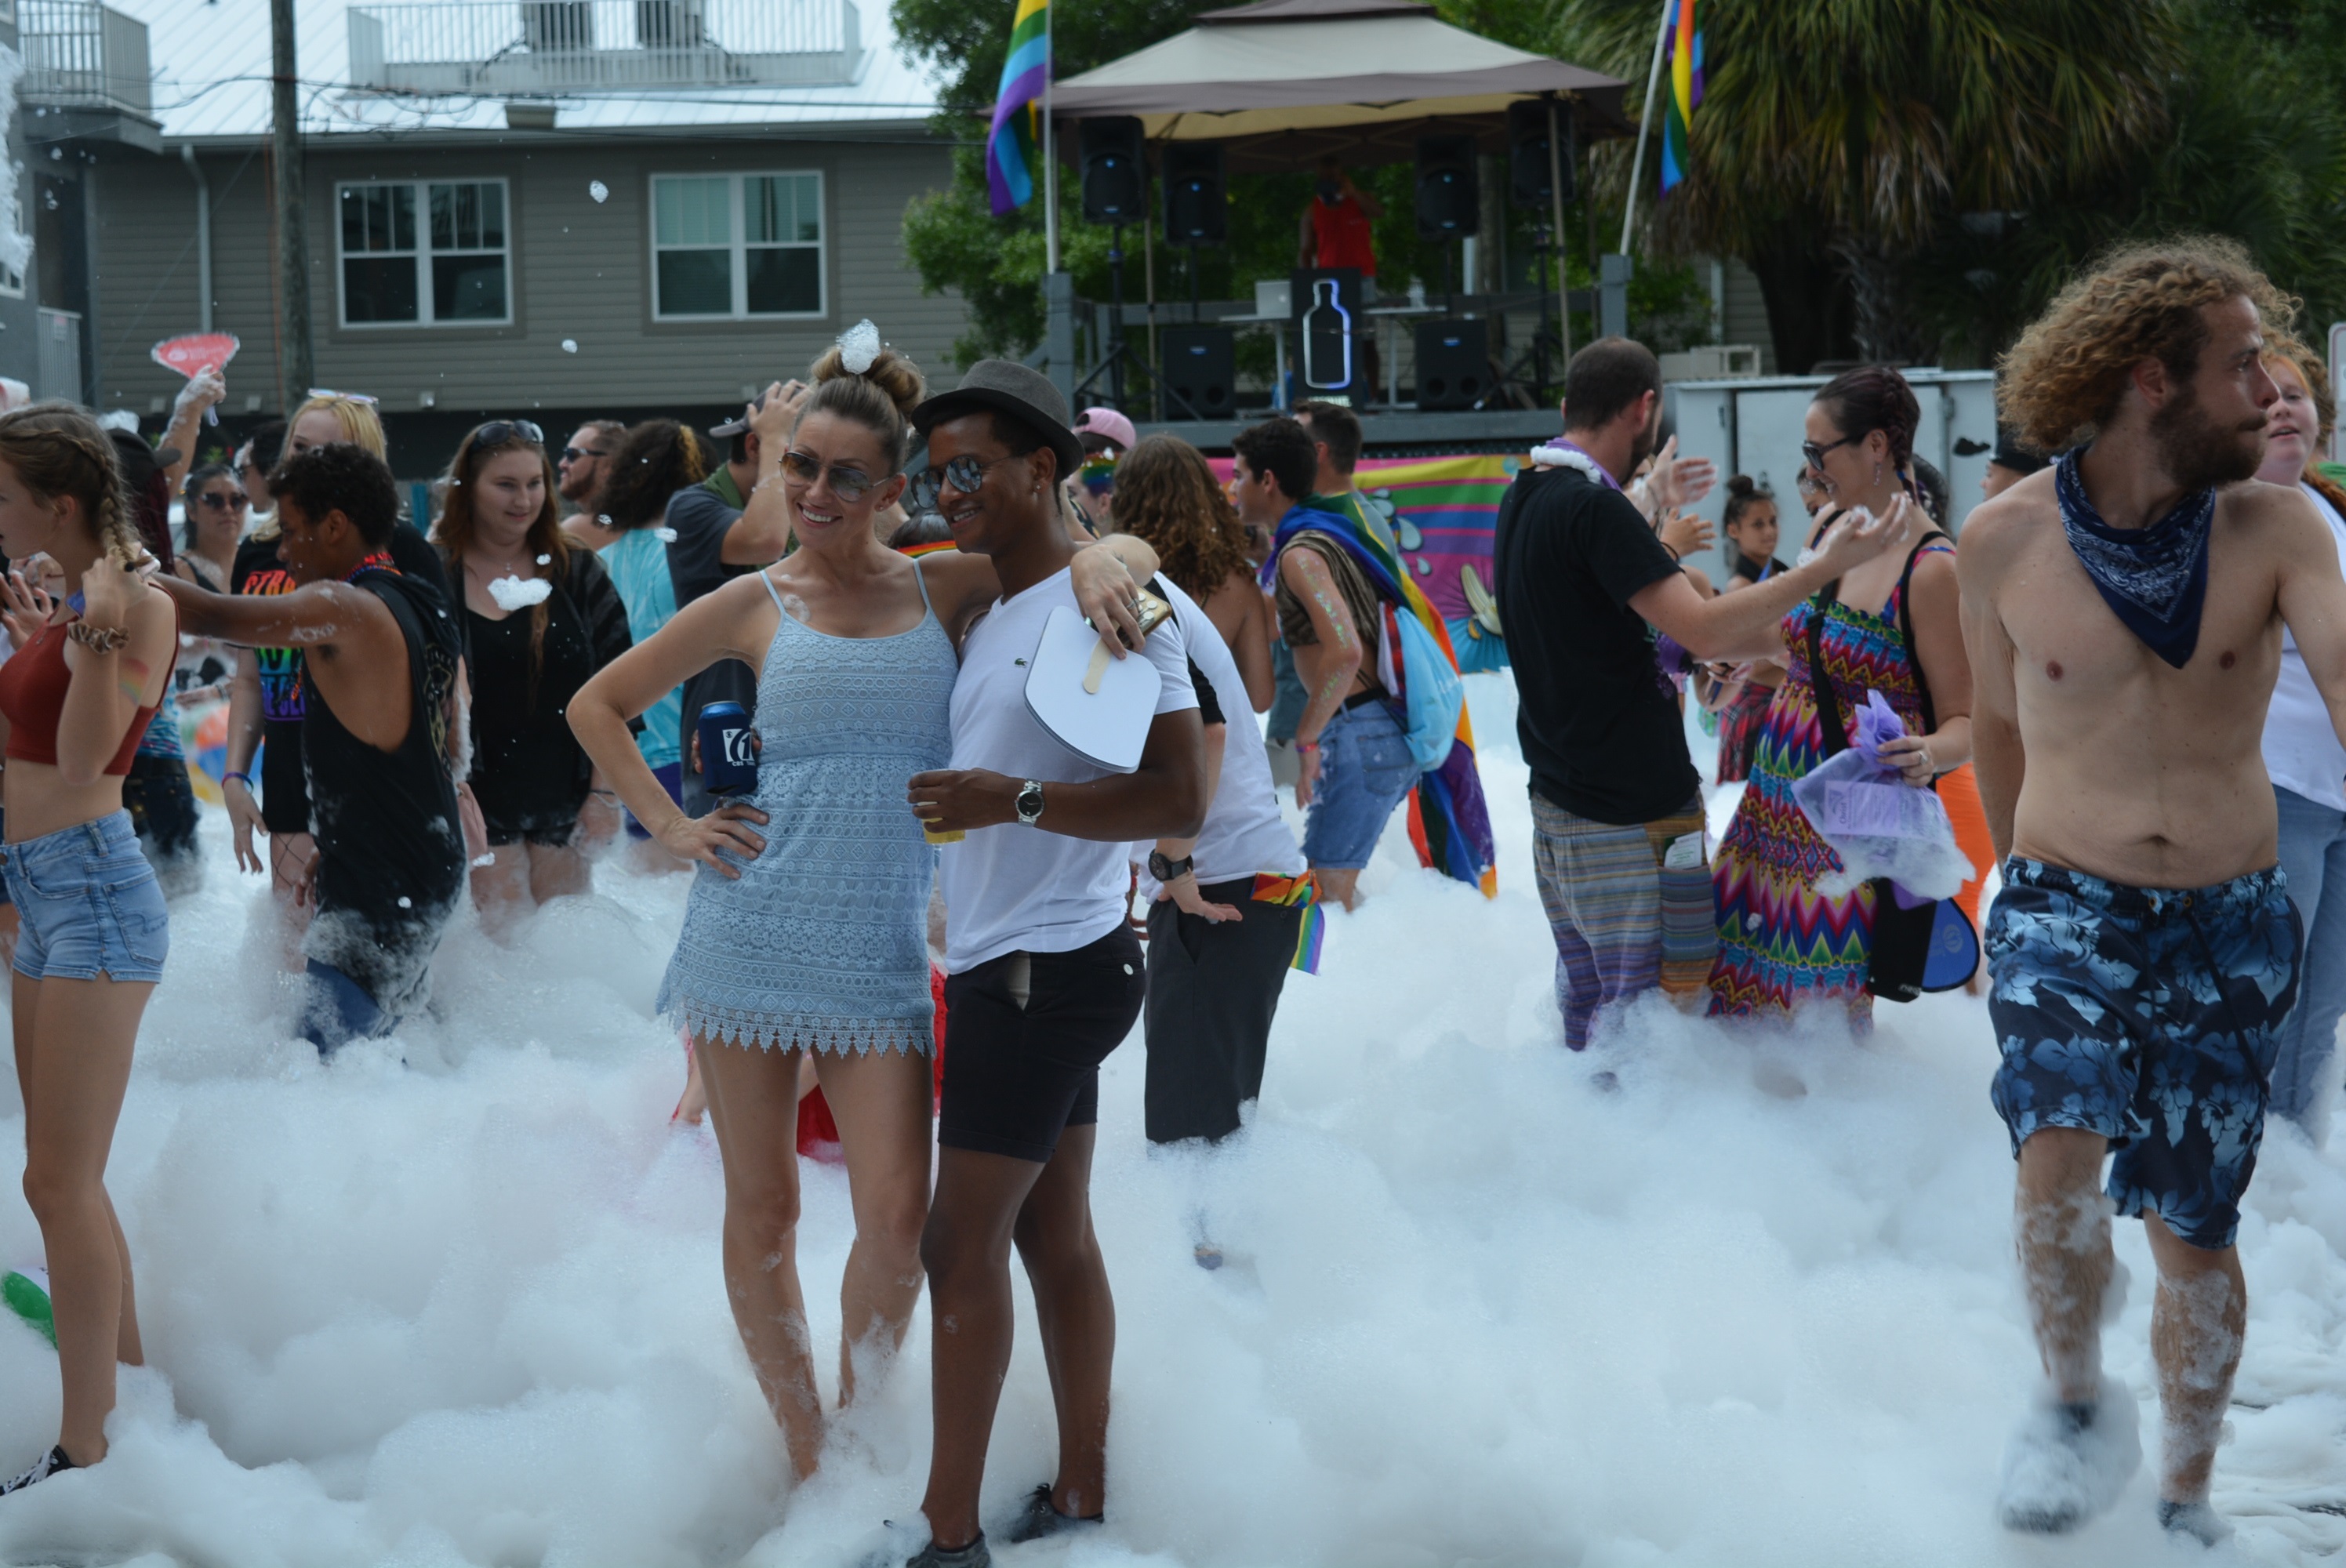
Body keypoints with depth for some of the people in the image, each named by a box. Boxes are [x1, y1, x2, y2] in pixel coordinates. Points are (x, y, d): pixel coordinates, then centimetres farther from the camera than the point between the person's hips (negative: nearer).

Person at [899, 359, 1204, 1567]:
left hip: (1047, 969, -9)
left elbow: (1180, 798, -20)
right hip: (1005, 961, 9)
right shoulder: (990, 617, 15)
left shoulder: (1111, 603, -14)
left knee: (962, 1244, -8)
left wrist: (1018, 801, -27)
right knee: (1056, 1235, 12)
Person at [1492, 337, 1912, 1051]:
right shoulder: (1595, 509, -19)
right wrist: (1827, 566, -23)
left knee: (1585, 1002, 16)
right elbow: (1703, 630, -26)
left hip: (1558, 799, 10)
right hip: (1631, 816, -10)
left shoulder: (1523, 502, 10)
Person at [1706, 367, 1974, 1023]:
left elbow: (1966, 722, -14)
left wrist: (1928, 754, -33)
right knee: (1736, 992, 9)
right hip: (1776, 809, 8)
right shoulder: (1831, 527, 7)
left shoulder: (1930, 570, -17)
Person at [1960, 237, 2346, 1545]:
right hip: (2068, 903, -1)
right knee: (2062, 1150, -25)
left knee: (2195, 1227, 9)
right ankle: (2079, 1405, 0)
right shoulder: (2005, 540, -5)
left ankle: (2187, 1496, 28)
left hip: (2232, 920, 1)